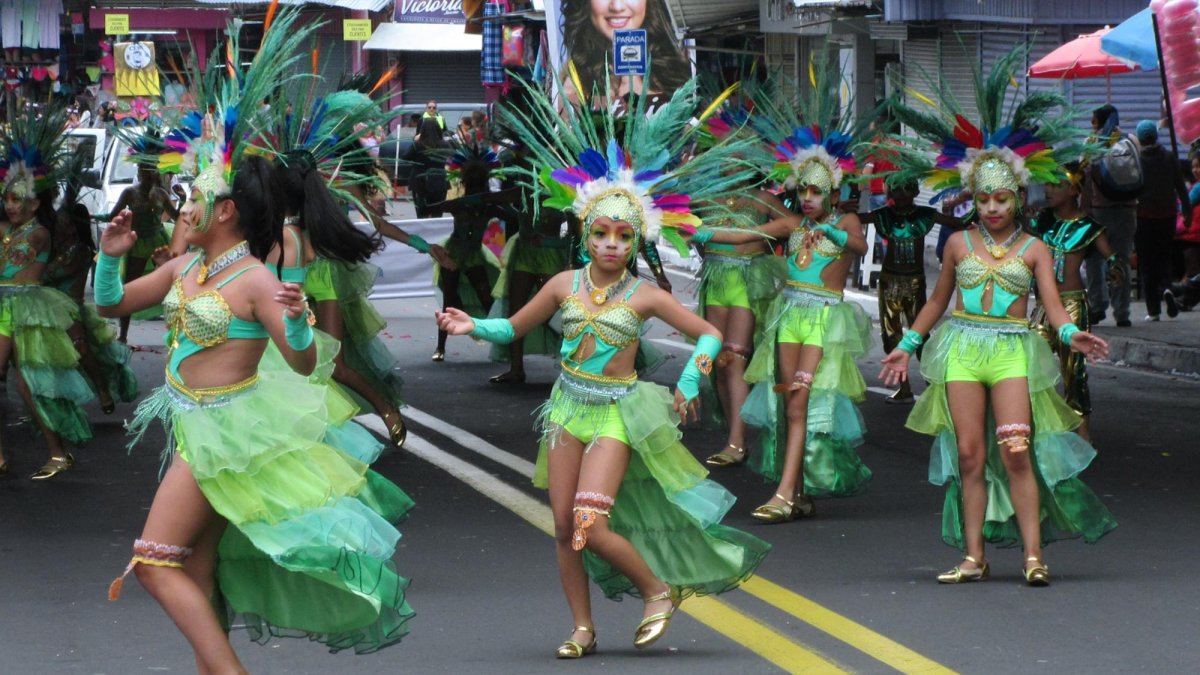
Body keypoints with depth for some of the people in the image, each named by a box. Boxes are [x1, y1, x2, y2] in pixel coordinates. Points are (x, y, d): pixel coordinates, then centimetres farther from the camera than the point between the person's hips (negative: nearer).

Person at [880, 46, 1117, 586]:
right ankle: (973, 556, 4)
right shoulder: (960, 244, 11)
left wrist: (1073, 334, -26)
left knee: (1016, 451, -14)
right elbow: (937, 301, 21)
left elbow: (1052, 303, -5)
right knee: (968, 455, -1)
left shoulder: (1034, 250, 4)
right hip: (961, 348, 2)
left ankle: (1033, 556, -13)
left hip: (1013, 350, -2)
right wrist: (906, 346, 20)